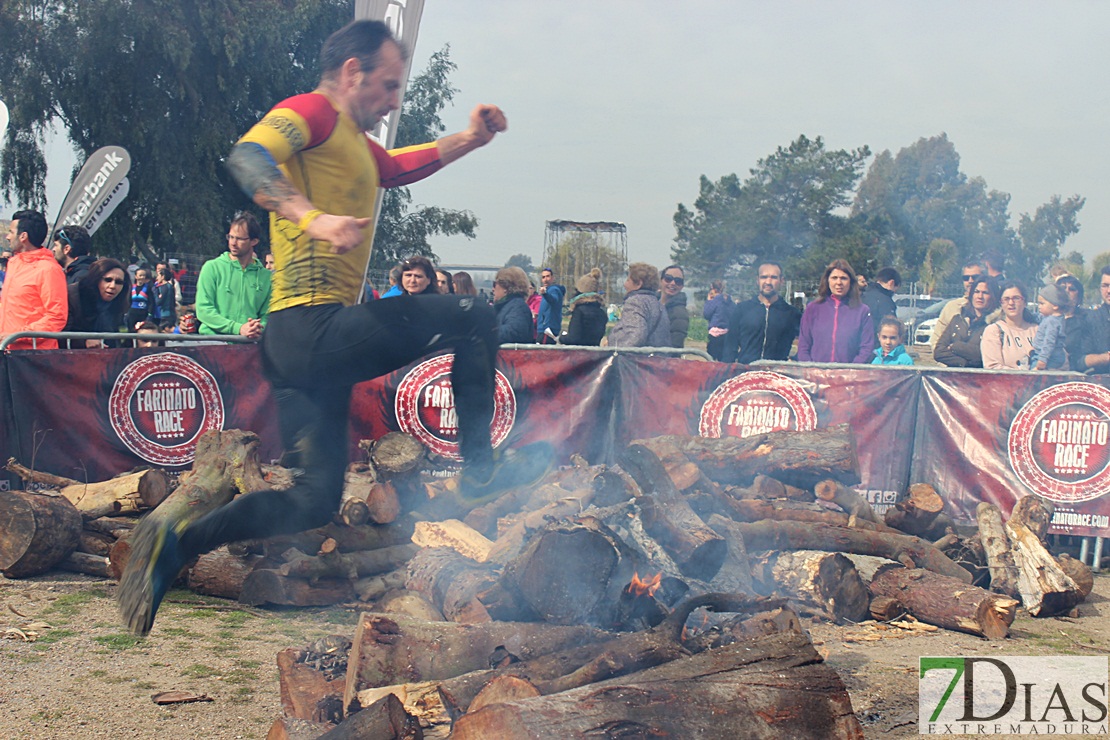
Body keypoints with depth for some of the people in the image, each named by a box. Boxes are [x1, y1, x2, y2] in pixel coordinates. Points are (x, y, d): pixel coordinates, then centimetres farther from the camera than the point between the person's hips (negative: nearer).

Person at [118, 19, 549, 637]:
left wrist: (469, 140, 31)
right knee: (474, 320, -3)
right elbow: (248, 156, -22)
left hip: (299, 346, 10)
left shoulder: (356, 144, 26)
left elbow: (401, 167, 45)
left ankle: (175, 542, 5)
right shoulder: (311, 112, -4)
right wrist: (313, 219, -36)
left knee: (313, 504, 10)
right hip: (315, 325, -10)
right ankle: (480, 466, 3)